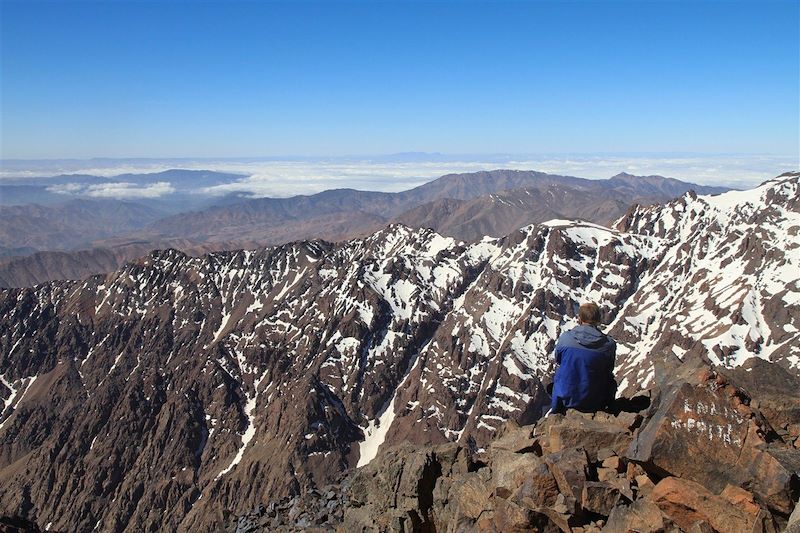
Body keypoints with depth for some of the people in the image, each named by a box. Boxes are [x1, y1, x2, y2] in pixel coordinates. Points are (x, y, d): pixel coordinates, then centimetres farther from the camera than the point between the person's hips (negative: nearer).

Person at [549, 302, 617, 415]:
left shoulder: (564, 338, -12)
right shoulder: (609, 344, -14)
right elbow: (609, 370, 3)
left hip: (566, 400, 0)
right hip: (595, 404, 0)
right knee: (611, 382, 30)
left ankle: (555, 409, 39)